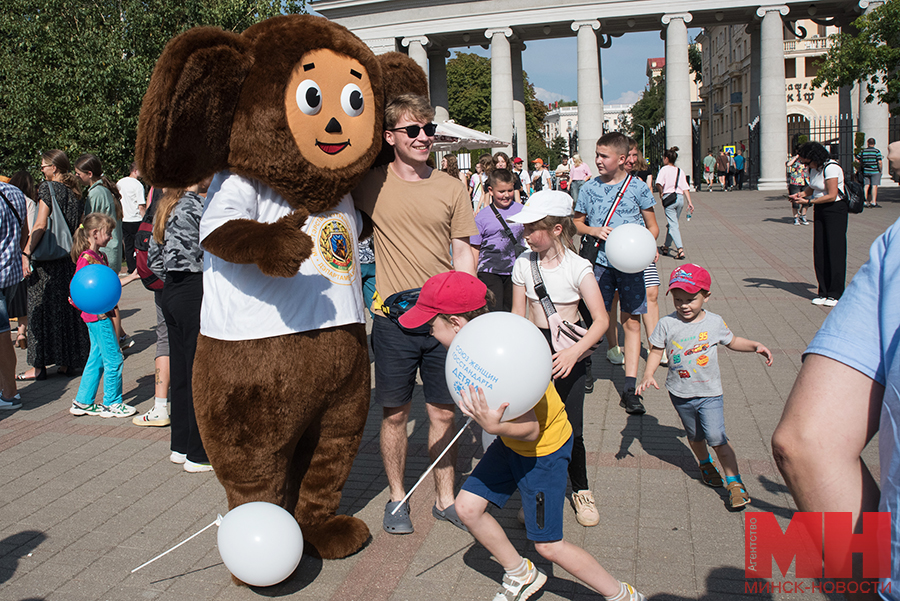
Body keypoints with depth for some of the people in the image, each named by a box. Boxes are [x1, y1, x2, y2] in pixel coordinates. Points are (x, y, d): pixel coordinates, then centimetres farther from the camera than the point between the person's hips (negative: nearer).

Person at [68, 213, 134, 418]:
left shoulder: (100, 257, 14)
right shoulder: (86, 258, -15)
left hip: (103, 314, 10)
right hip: (98, 316, -10)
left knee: (97, 359, 15)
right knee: (114, 359, -4)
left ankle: (84, 402, 23)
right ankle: (111, 403, 7)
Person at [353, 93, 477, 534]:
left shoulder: (451, 189, 3)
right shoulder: (371, 184, -2)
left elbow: (463, 255, 6)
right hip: (394, 317, -1)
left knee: (444, 412, 11)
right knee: (395, 413, 9)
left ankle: (445, 498, 27)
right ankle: (397, 498, 28)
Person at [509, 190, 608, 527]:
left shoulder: (578, 268, -11)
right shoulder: (523, 263, -1)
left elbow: (601, 320, -14)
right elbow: (517, 316, 5)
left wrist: (573, 353, -27)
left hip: (569, 352, -2)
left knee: (571, 429, -1)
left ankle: (581, 491, 23)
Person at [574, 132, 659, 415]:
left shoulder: (638, 187, 0)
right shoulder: (589, 188, 4)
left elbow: (652, 226, 6)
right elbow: (577, 223, 15)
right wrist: (594, 230, -6)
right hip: (600, 262, 1)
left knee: (631, 322, 0)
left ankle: (630, 387, 4)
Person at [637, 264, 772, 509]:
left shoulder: (715, 322, -5)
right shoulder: (667, 324, -9)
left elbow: (732, 341, 12)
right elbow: (656, 351, -2)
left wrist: (756, 346, -1)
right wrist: (648, 375, -16)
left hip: (709, 391, -2)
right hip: (680, 392, 2)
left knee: (716, 438, -12)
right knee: (695, 436, 18)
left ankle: (734, 482, 1)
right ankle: (705, 464, 47)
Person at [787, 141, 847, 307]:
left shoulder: (831, 168, -18)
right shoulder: (815, 169, 7)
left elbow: (832, 196, -21)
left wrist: (808, 201, -21)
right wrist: (800, 194, 0)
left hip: (835, 210, -8)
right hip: (820, 211, 8)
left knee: (834, 251, -5)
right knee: (819, 251, 5)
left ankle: (835, 294, 1)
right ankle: (823, 292, 10)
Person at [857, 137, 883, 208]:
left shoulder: (863, 151, 4)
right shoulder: (877, 151, -6)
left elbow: (857, 159, 8)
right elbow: (879, 162, -10)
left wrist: (862, 166, 19)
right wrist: (880, 171, 1)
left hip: (865, 171, 4)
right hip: (875, 171, -4)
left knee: (866, 186, 8)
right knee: (874, 186, -2)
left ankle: (865, 201, 7)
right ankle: (873, 202, -3)